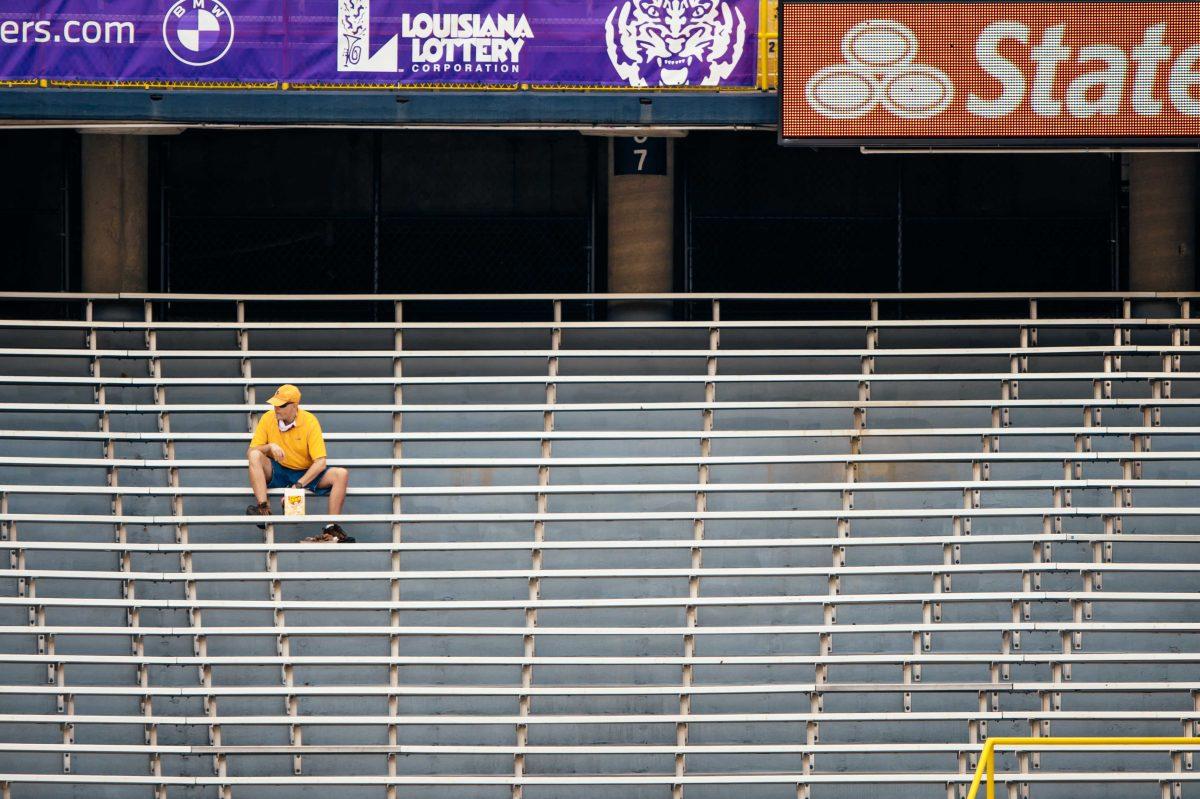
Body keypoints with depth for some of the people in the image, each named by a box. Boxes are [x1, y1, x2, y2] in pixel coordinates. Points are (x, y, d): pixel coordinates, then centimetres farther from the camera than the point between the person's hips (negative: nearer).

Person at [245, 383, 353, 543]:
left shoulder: (309, 421, -13)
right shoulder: (268, 418, -8)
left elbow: (320, 463, -18)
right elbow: (250, 452, -5)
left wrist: (298, 485, -28)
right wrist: (270, 446, -26)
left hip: (305, 473, -1)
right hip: (277, 472, 1)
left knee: (341, 475, -25)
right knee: (255, 456, -28)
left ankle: (332, 528, -33)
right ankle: (263, 508, -38)